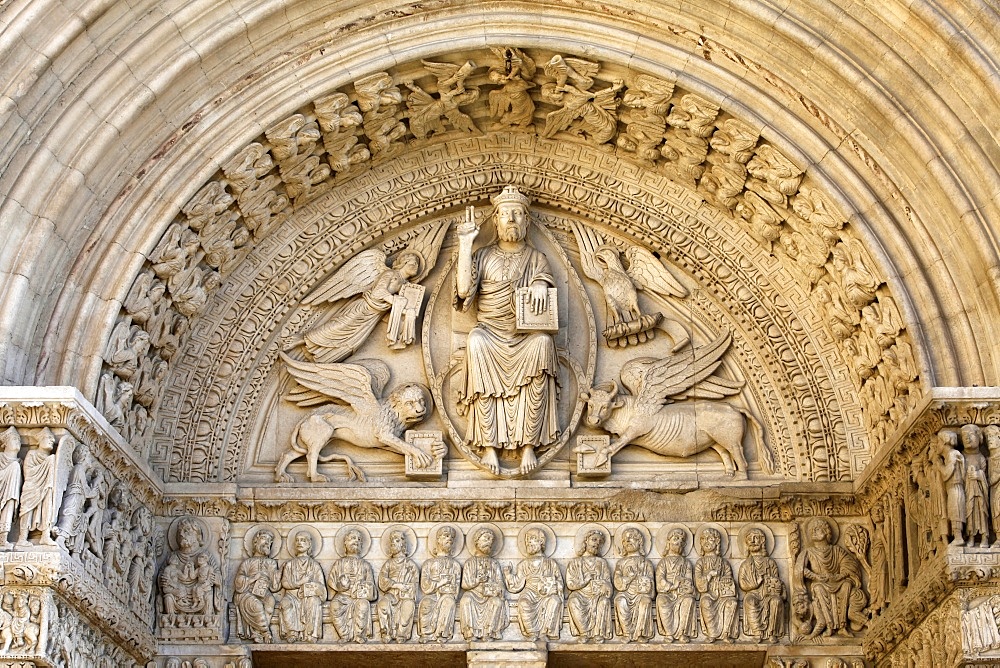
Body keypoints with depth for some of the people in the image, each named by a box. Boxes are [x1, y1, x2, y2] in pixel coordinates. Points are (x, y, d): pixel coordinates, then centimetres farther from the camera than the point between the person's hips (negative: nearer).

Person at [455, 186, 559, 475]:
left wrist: (541, 285, -27)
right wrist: (465, 245, -5)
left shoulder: (536, 259, 17)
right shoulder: (483, 256, 15)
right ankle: (488, 445, -34)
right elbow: (464, 291, -1)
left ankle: (529, 443, -34)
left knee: (542, 342, -34)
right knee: (476, 342, -35)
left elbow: (545, 277, -3)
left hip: (526, 339, 0)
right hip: (491, 335, 0)